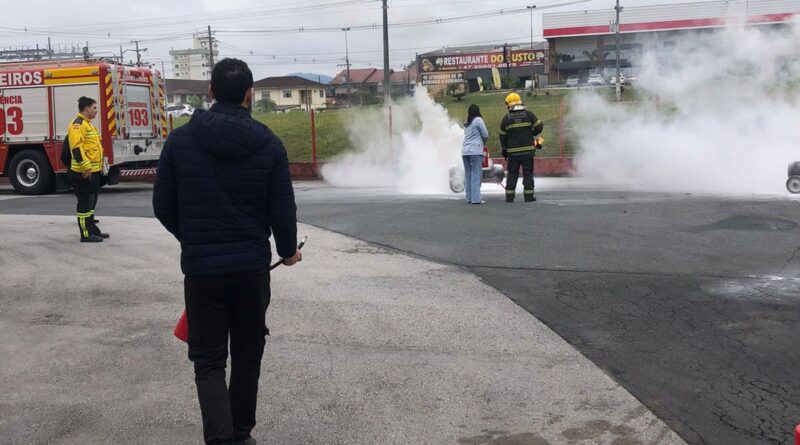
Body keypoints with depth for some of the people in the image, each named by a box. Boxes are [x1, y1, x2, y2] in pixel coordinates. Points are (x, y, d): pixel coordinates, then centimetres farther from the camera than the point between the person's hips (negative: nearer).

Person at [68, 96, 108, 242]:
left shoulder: (87, 124, 20)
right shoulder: (78, 124, -13)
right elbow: (77, 148, -23)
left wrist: (98, 166, 25)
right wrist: (86, 167, -26)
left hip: (93, 171, 11)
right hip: (84, 173, -11)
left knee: (91, 201, 16)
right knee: (84, 202, -6)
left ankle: (92, 229, 25)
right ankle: (86, 234, -3)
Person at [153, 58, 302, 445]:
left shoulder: (180, 140, -4)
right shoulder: (269, 145, -5)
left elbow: (163, 206, 2)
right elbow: (283, 210, -4)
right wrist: (288, 250, 16)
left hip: (201, 268, -1)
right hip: (252, 267, 1)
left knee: (209, 361, 6)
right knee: (247, 358, 17)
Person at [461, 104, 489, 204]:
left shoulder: (466, 123, 18)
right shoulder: (478, 120, -3)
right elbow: (485, 135, -1)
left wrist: (481, 142, 12)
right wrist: (483, 142, 18)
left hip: (465, 151, 7)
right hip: (475, 151, -7)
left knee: (468, 175, 7)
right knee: (476, 174, -8)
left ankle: (469, 198, 7)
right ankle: (476, 198, -12)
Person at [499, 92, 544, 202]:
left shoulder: (506, 118, 1)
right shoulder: (528, 114, -1)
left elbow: (502, 136, 6)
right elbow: (539, 127, -2)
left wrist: (504, 151, 17)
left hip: (513, 152, 1)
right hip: (528, 150, -1)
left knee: (512, 174, 8)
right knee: (528, 173, 4)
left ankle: (509, 196, 7)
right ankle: (529, 195, 3)